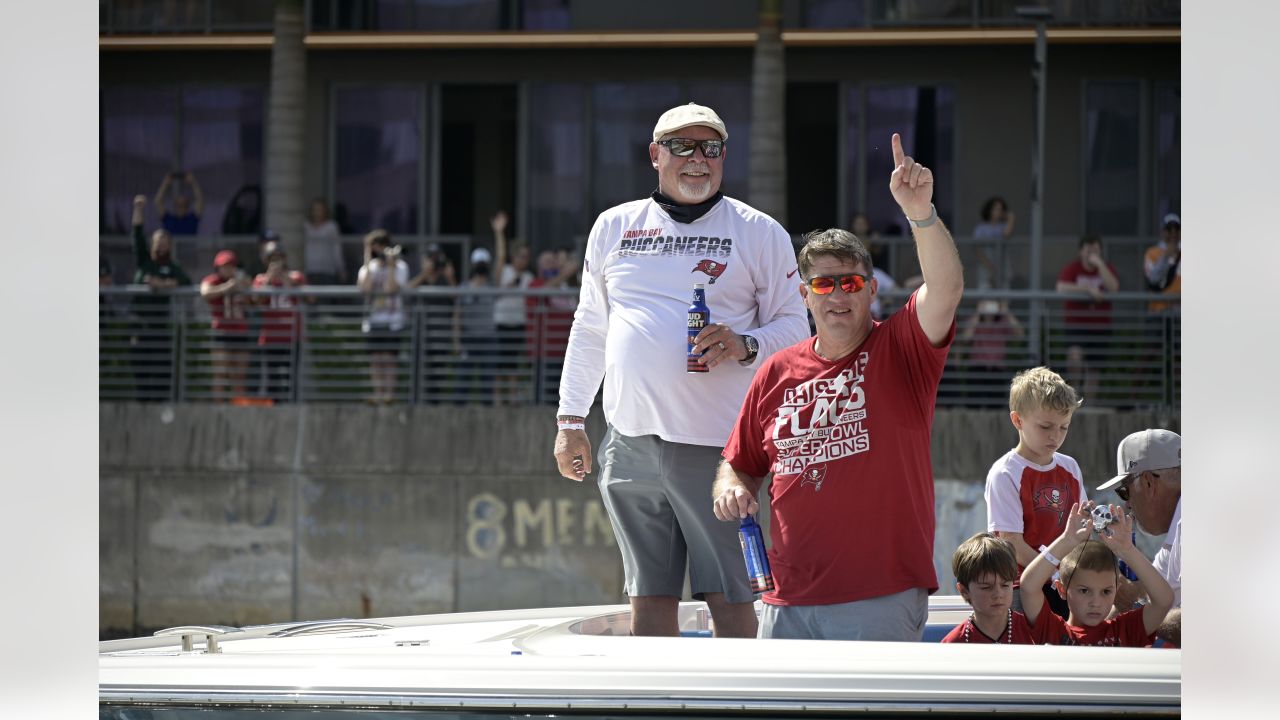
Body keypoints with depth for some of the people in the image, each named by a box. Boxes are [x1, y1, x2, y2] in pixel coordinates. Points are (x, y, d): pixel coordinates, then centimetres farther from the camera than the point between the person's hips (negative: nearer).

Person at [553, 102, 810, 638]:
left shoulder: (759, 232, 4)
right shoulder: (614, 227, 14)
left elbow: (795, 327, 4)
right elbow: (589, 331, 20)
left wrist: (744, 347, -16)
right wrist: (570, 421, 16)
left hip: (715, 443, -4)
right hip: (630, 442, 4)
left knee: (729, 598, -6)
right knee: (649, 595, 7)